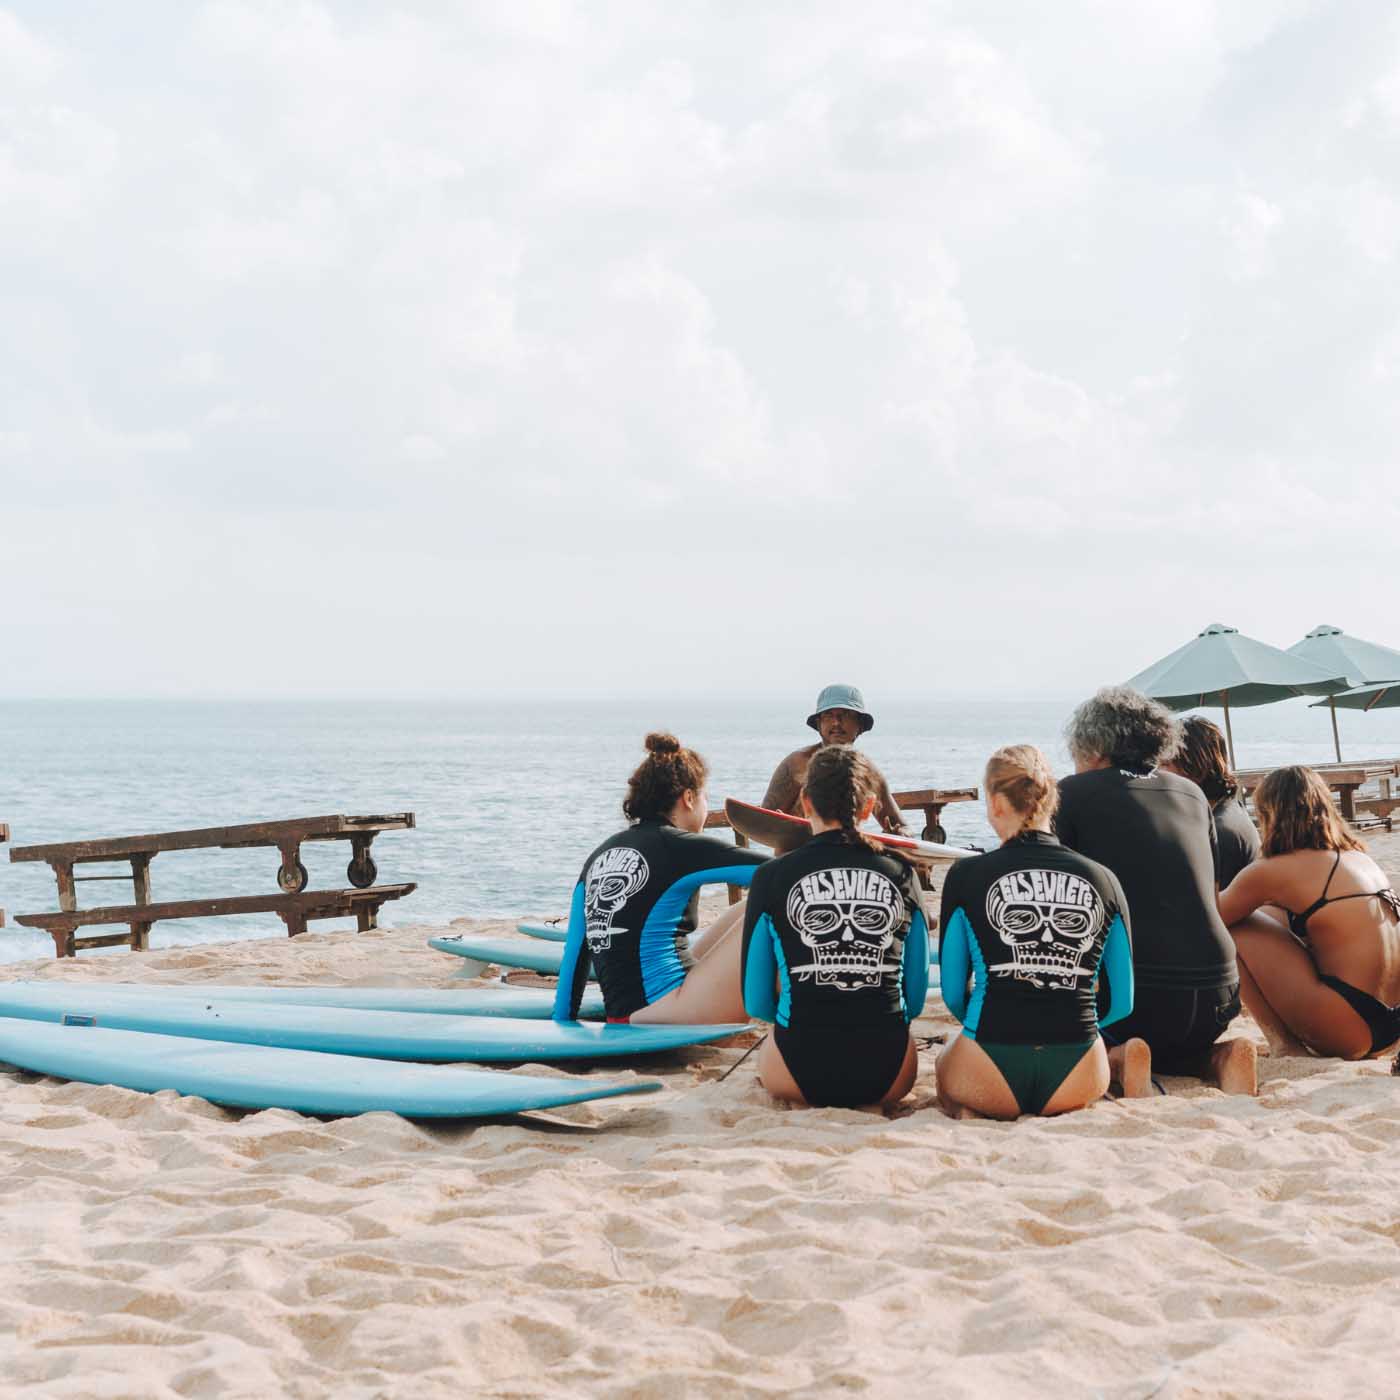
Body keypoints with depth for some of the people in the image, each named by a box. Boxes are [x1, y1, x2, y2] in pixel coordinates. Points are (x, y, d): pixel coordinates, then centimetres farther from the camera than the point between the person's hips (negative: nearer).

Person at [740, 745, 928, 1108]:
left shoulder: (772, 878, -1)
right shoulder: (901, 875, 4)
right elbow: (916, 998, 8)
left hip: (801, 1074, -2)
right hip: (887, 1078, 2)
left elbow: (756, 1003, 3)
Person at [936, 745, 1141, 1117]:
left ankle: (971, 1114, 4)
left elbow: (953, 994, 6)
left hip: (991, 1077, -1)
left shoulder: (967, 876, 1)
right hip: (1076, 1078, 2)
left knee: (943, 1063, 36)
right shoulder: (1102, 880, 6)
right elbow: (1122, 1002, 11)